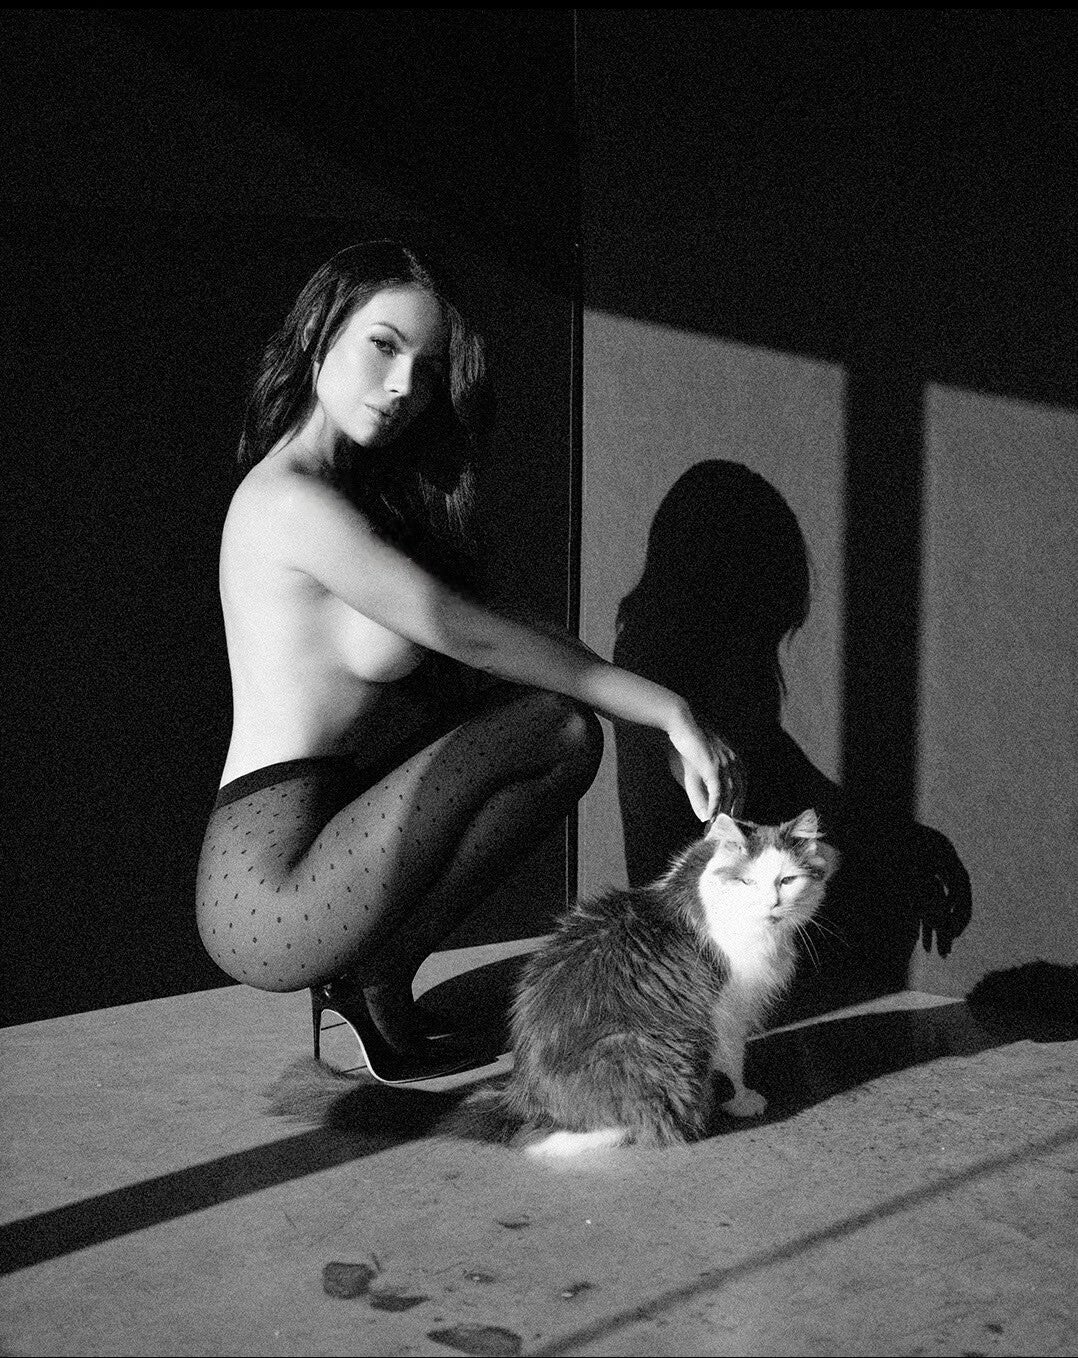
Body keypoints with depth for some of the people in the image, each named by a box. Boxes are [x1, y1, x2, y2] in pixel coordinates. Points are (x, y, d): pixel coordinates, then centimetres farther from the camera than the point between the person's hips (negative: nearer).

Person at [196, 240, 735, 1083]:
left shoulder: (357, 490, 15)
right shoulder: (292, 499, -15)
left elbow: (449, 658, 12)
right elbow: (473, 639, -15)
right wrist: (669, 712, -11)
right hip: (270, 905, -9)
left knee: (567, 734, 11)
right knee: (561, 725, -12)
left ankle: (377, 962, 7)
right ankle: (378, 980, -3)